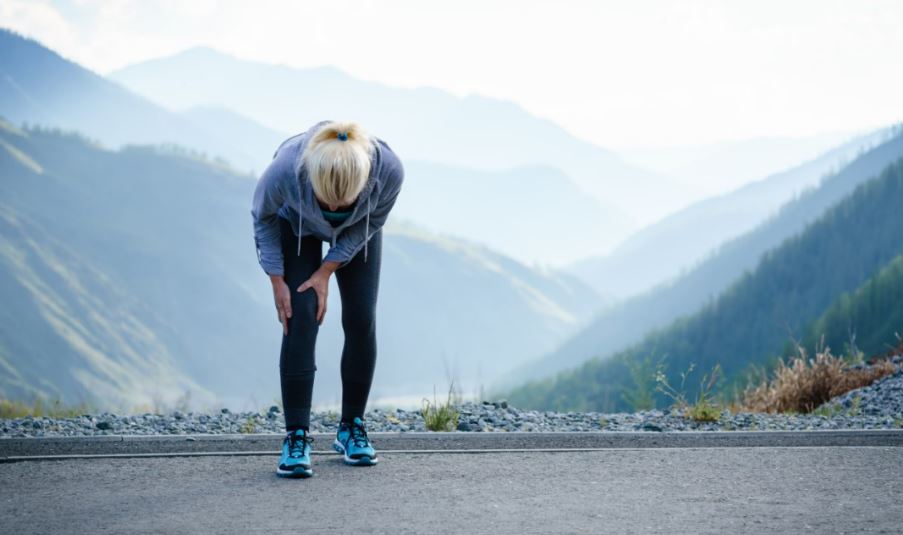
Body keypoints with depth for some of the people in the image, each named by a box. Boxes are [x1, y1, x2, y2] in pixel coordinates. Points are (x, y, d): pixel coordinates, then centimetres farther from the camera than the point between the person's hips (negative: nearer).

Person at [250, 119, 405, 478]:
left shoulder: (388, 169, -39)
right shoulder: (285, 169, -42)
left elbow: (372, 221, -16)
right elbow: (262, 216, -17)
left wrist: (327, 271, -18)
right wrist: (277, 279, -16)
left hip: (357, 231, 2)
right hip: (296, 226, -1)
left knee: (361, 322, -5)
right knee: (301, 321, -14)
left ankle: (352, 427, 11)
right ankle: (296, 437, -11)